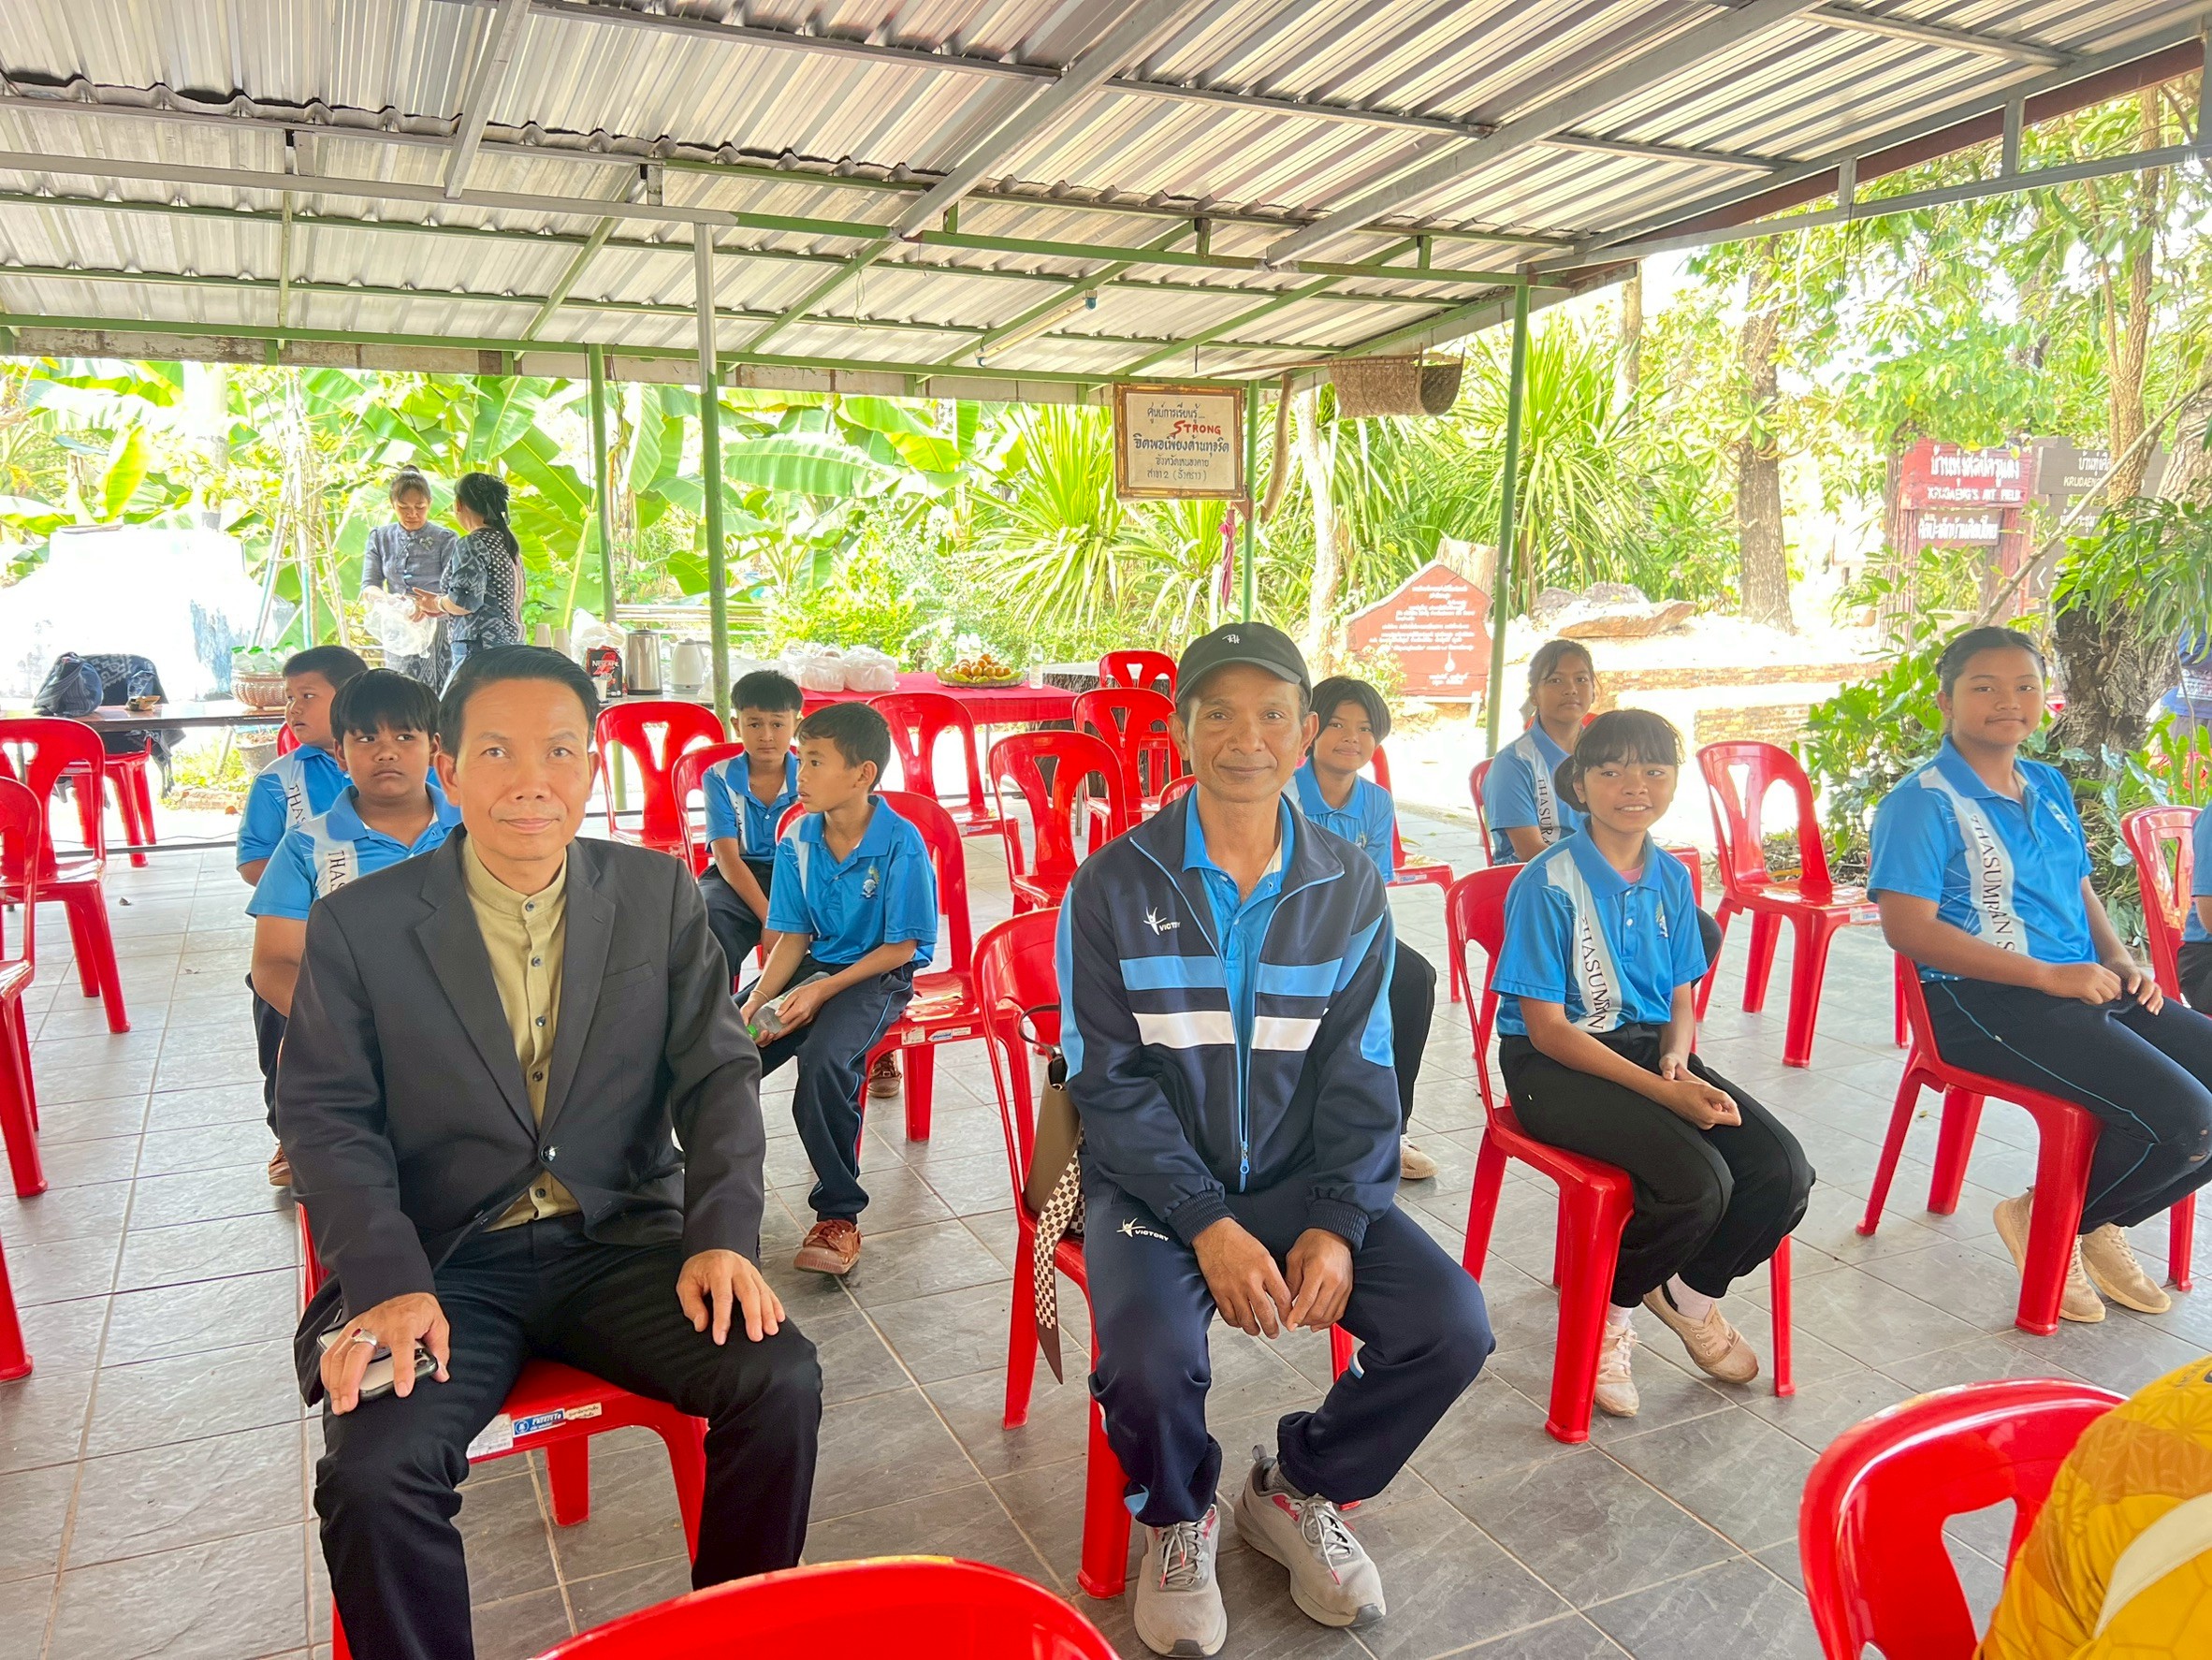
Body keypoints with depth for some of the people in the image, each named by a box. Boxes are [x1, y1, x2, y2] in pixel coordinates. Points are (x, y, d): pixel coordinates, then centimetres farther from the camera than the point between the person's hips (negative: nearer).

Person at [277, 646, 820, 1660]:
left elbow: (717, 1073, 2)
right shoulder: (357, 925, 0)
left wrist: (722, 1234, -13)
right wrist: (389, 1282, -17)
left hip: (622, 1242, 1)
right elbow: (325, 1118, -2)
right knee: (370, 1473, -26)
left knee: (781, 1382, -19)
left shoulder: (661, 896, 3)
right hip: (440, 1263, -1)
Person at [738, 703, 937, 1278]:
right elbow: (793, 936, 3)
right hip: (815, 962, 6)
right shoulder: (797, 840, -1)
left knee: (824, 1059, -33)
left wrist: (823, 991, -20)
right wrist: (758, 1000, -14)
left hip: (878, 974, -6)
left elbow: (901, 946, -15)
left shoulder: (901, 845, -18)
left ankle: (839, 1214, -15)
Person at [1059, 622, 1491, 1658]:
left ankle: (1297, 1488, 15)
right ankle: (1180, 1519, 10)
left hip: (1300, 1175, 3)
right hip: (1153, 1178, -3)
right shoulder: (1113, 886, -8)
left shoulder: (1349, 889, 1)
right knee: (1151, 1358, -29)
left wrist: (1337, 1224, -13)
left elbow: (1360, 1076, 1)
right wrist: (1209, 1225, -20)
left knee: (1452, 1326, -15)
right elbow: (1111, 1083, -11)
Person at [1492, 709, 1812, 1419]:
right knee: (1699, 1181, -27)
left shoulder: (1671, 878, 6)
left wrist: (1679, 1062, -12)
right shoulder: (1549, 882, -14)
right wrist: (1662, 1092, -21)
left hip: (1650, 1047, 7)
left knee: (1783, 1172, -13)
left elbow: (1681, 1000, 12)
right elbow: (1547, 1027, -15)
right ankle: (1610, 1310, 3)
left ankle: (1690, 1292, 17)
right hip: (1554, 1067, -6)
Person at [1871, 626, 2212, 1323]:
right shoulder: (1924, 801, -11)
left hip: (2083, 985, 9)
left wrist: (2120, 960, 2)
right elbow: (1908, 928, -19)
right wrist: (2049, 976, -20)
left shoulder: (2050, 787, 15)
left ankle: (2100, 1224, 15)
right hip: (1986, 1002, -9)